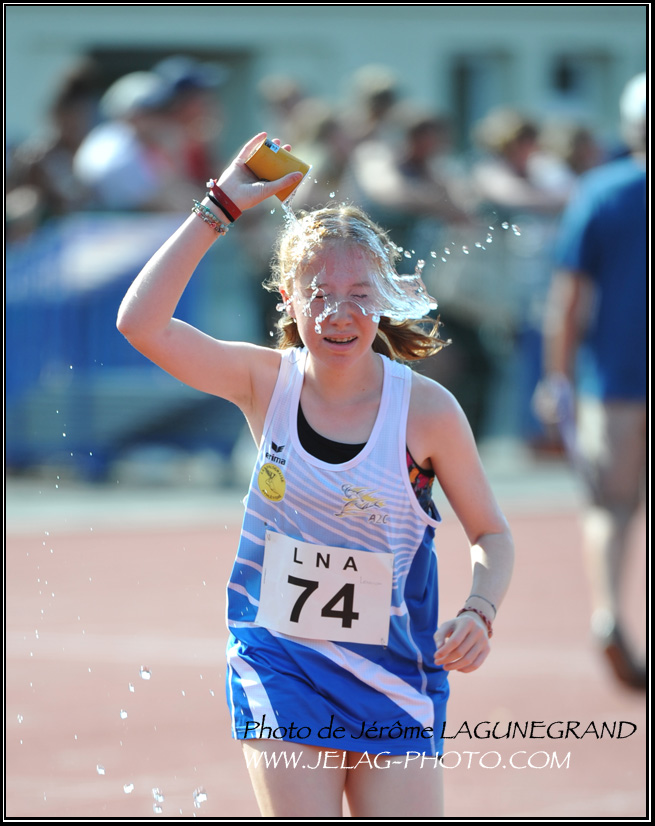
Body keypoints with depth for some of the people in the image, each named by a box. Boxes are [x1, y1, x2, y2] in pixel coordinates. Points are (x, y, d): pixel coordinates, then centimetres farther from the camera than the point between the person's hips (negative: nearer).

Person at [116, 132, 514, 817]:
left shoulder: (426, 409, -8)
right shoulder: (268, 382, -5)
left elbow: (491, 534, 4)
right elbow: (142, 324, -18)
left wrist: (479, 612, -16)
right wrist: (220, 206, -17)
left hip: (394, 681, 0)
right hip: (280, 671, 0)